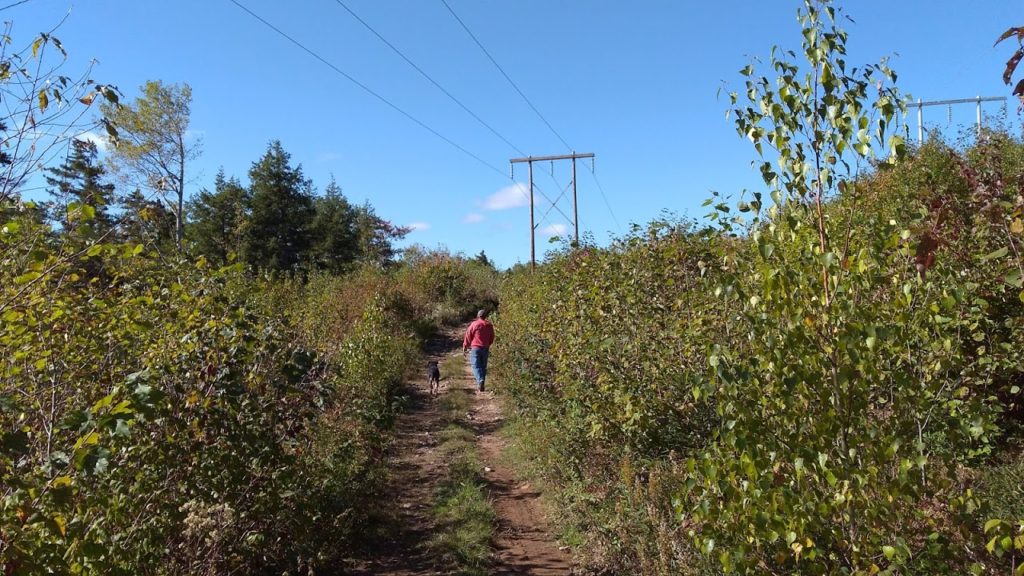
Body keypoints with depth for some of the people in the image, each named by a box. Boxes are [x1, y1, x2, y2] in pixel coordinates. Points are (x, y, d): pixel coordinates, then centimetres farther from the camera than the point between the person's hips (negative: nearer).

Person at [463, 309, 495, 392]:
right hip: (485, 348, 4)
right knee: (483, 366, 11)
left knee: (476, 366, -4)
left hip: (475, 348, -4)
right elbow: (492, 338, 13)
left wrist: (465, 346, 10)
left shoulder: (474, 324, -7)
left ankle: (480, 380, -26)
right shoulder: (489, 325, 5)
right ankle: (481, 384, 11)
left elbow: (468, 336, -2)